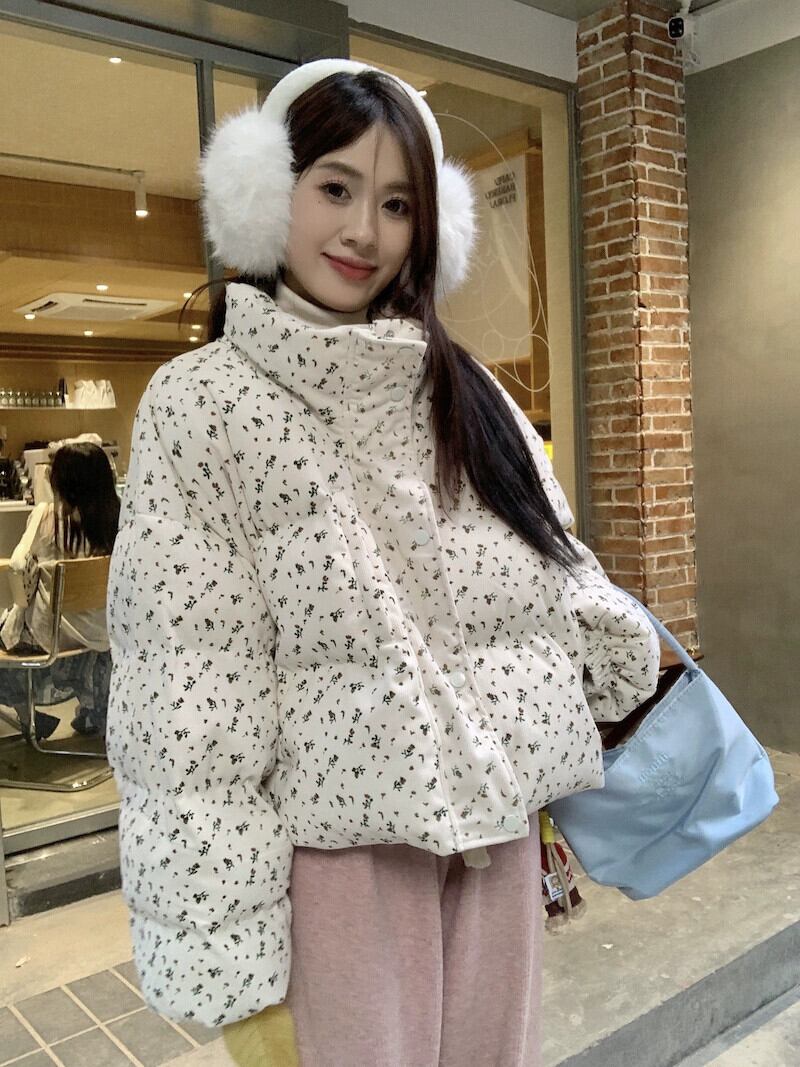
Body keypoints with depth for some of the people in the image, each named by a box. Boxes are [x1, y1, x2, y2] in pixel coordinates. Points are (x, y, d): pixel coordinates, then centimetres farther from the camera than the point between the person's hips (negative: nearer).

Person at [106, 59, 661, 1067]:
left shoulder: (462, 391, 6)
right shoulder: (200, 402, -9)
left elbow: (559, 577, 15)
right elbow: (186, 713, -13)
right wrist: (234, 972, -13)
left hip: (499, 834, 5)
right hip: (339, 854, -4)